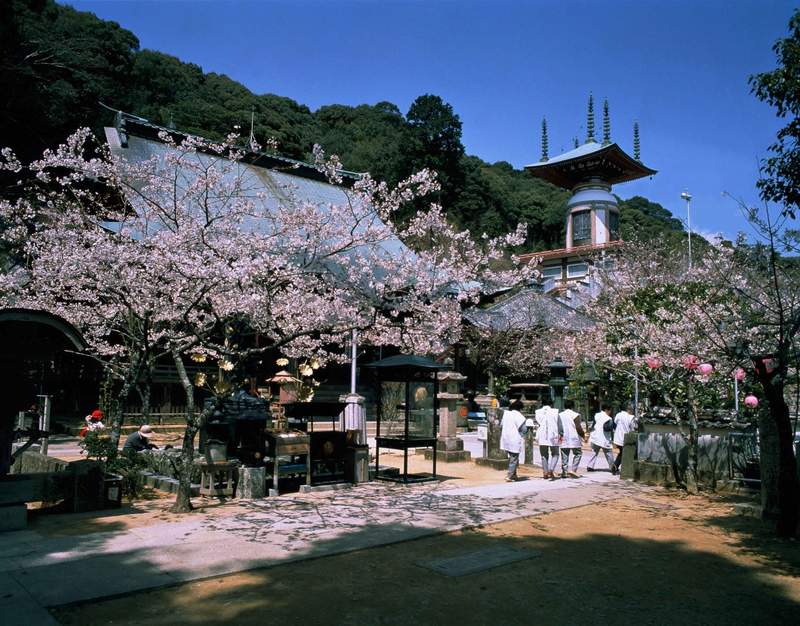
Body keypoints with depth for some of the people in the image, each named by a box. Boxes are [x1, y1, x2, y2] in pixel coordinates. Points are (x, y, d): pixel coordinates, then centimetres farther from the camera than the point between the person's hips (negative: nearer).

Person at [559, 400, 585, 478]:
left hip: (564, 439, 4)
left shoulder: (560, 415, 6)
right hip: (574, 439, -4)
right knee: (577, 454, 9)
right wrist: (583, 435, 6)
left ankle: (564, 472, 5)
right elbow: (578, 428, -10)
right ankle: (574, 470, -4)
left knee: (564, 456, 8)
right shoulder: (575, 415, -8)